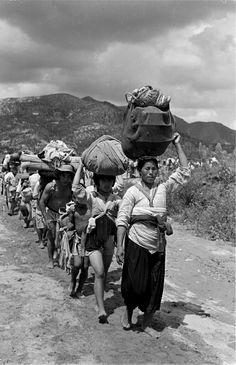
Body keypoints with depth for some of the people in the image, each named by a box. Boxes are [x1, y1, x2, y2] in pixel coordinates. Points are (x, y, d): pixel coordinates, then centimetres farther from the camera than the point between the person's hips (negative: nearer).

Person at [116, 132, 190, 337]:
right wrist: (120, 246, -13)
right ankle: (128, 310, 31)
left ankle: (147, 323, 24)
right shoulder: (133, 192, -5)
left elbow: (184, 172, 6)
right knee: (135, 284, -1)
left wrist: (177, 145, 5)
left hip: (158, 245, 4)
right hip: (137, 243, -4)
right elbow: (122, 220, -7)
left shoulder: (163, 189, 5)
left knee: (155, 286, 7)